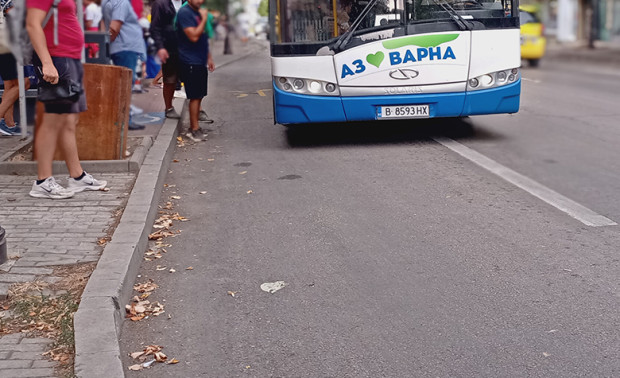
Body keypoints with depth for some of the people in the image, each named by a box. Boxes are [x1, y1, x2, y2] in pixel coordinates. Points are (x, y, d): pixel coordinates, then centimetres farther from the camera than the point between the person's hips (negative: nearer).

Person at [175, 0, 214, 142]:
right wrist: (204, 19, -16)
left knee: (199, 96, 10)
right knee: (195, 97, -7)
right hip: (190, 62, -9)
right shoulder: (184, 13, -12)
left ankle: (193, 128, 17)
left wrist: (209, 57, 21)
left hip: (200, 61, 9)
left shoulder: (199, 12, 17)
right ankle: (195, 129, -2)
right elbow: (194, 36, -21)